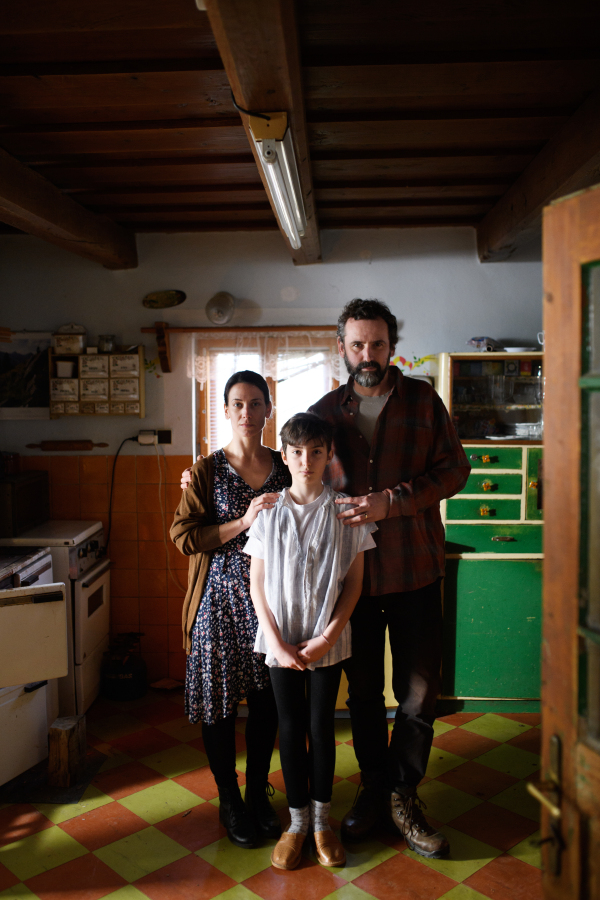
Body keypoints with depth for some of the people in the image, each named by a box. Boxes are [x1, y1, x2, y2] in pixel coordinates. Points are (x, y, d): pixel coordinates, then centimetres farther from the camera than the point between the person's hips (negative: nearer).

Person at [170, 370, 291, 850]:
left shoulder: (284, 468, 3)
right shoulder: (207, 471, -4)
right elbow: (184, 535, -10)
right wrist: (243, 523, -18)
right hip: (220, 598, -2)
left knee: (266, 698, 11)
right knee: (220, 701, 7)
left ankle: (259, 792, 32)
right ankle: (229, 799, 28)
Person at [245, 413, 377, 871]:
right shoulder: (268, 512, -4)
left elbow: (354, 582, -3)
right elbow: (257, 583, -1)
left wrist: (327, 638, -10)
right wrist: (277, 643, -8)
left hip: (328, 640, -1)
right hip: (281, 640, 1)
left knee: (321, 726, 9)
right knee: (290, 728, 10)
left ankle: (322, 819, 28)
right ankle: (298, 821, 27)